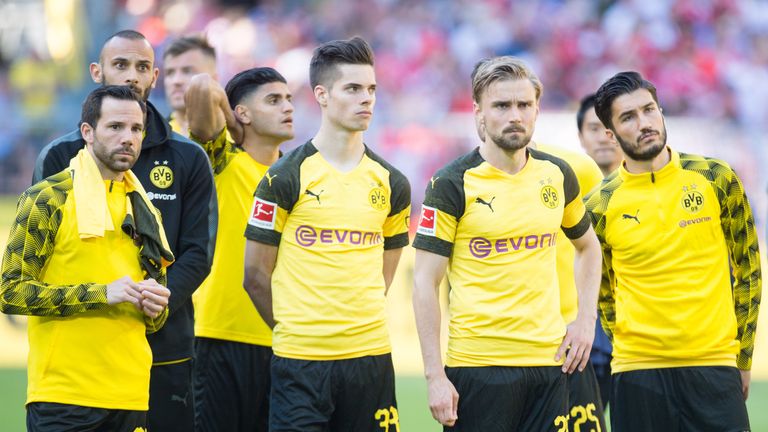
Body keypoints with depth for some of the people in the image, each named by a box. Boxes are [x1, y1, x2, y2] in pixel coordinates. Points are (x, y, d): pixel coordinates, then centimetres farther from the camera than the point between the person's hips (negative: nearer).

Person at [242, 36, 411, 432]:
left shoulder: (391, 184, 10)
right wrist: (294, 328, 9)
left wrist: (356, 323, 10)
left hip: (370, 356, 4)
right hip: (300, 360, -4)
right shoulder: (285, 178, -3)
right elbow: (256, 274, 2)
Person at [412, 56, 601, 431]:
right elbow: (425, 282, -7)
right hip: (479, 367, -4)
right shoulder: (451, 185, -6)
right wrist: (435, 375, -12)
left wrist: (586, 319, 11)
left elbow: (588, 247, 25)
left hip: (548, 360, 4)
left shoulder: (557, 175, 8)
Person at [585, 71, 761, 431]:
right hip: (638, 374, 0)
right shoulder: (600, 207, 0)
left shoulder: (717, 179, 1)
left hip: (714, 365, 0)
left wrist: (742, 358, 8)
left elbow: (748, 269, 8)